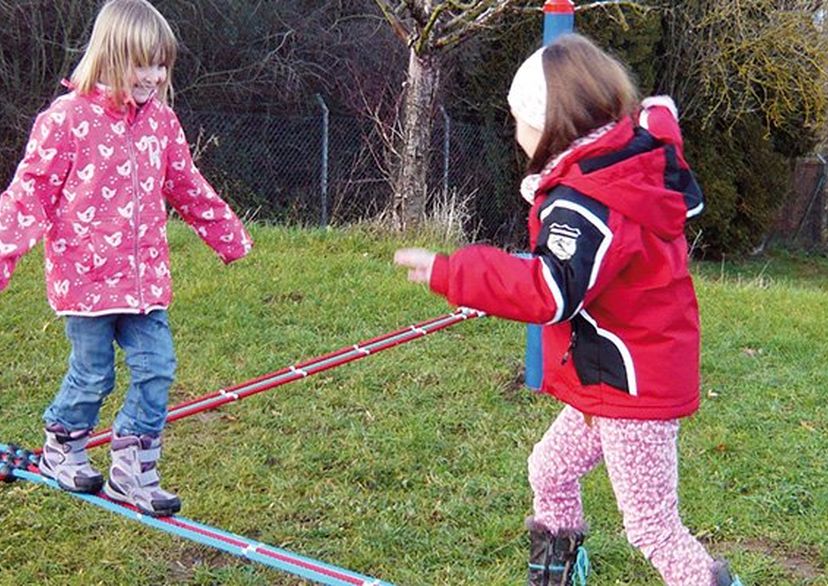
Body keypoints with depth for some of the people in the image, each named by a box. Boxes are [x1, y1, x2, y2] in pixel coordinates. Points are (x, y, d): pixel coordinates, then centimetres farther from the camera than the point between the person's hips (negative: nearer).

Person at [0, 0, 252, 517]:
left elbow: (187, 187, 20)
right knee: (93, 374, 5)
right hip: (85, 275, -5)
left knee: (156, 369, 2)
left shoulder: (160, 119, 7)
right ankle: (62, 450, 32)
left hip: (144, 275, 5)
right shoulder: (68, 117, -11)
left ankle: (133, 470, 15)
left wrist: (230, 236, 28)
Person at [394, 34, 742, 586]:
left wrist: (447, 272, -34)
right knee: (550, 469, 23)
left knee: (651, 527, 1)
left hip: (632, 387, -10)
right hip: (621, 378, 10)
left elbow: (549, 294, -38)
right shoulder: (639, 161, 0)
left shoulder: (584, 204, -27)